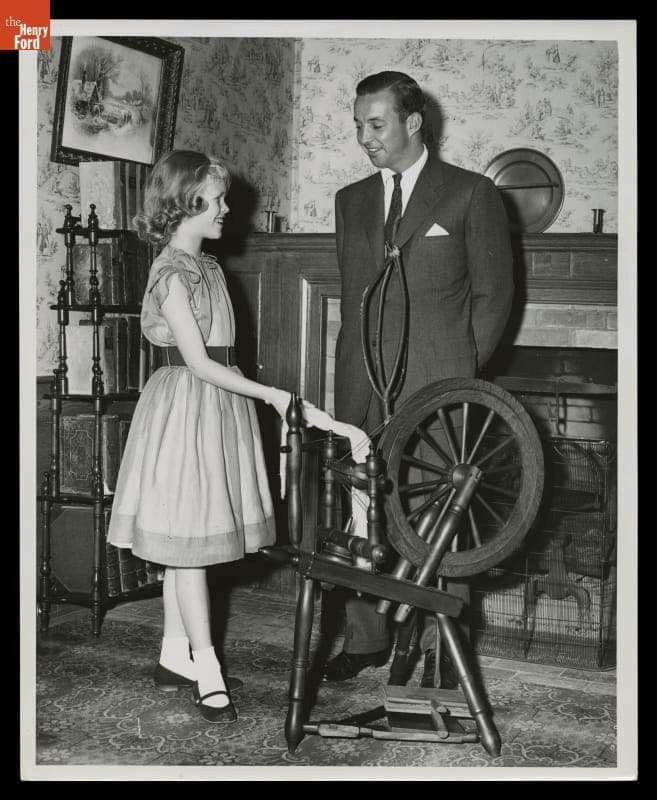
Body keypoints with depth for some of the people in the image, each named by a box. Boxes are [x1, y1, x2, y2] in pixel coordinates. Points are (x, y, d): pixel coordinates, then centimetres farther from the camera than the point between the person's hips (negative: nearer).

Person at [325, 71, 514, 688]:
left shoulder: (471, 194, 2)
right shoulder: (351, 201, 16)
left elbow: (493, 293, 4)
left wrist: (461, 368, 1)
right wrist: (355, 371, 12)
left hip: (438, 385, -4)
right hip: (362, 388, 4)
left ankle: (441, 649, 9)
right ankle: (365, 638, 16)